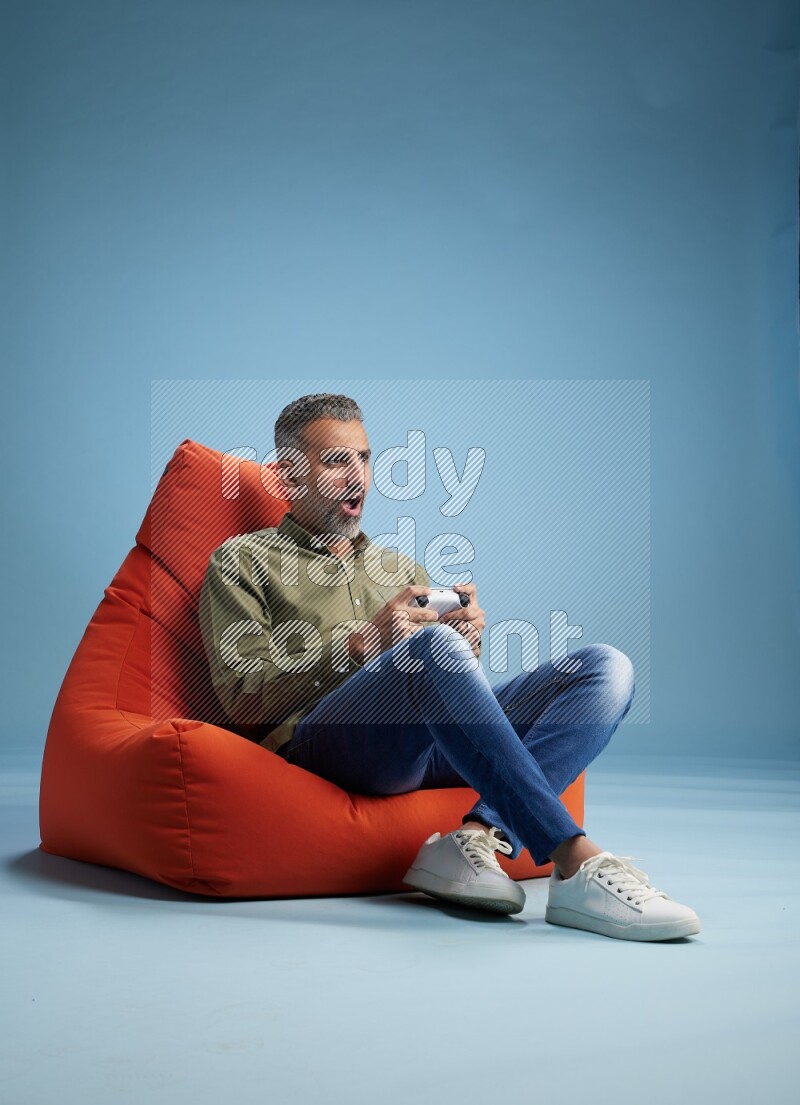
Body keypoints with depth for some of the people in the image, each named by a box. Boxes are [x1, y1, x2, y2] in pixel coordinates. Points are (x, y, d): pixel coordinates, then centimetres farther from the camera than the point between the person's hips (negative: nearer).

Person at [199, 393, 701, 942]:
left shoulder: (401, 566, 33)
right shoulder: (242, 561, 16)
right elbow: (245, 702, 2)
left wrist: (469, 639, 2)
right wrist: (363, 644, -8)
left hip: (436, 746, 6)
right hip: (322, 741, -6)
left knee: (608, 667, -13)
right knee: (433, 645, -37)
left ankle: (478, 836, -34)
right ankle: (576, 861, -40)